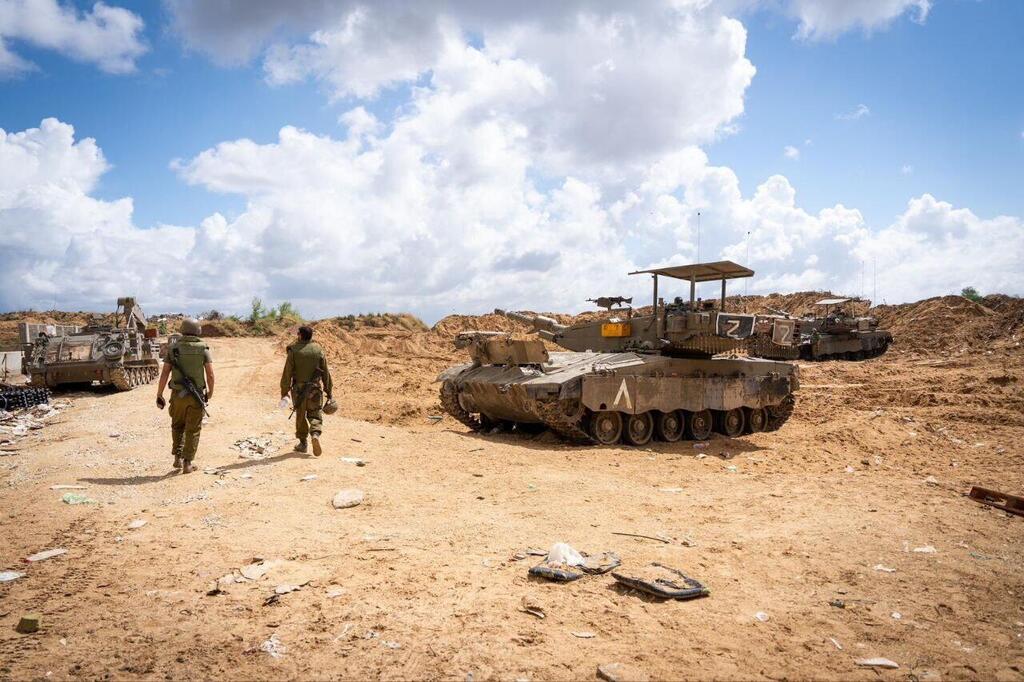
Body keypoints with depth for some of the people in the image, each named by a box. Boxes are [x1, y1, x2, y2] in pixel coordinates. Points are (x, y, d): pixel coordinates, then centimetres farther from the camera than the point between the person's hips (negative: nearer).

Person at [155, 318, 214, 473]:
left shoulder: (173, 348, 0)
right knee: (193, 430, 8)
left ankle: (178, 458, 18)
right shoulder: (203, 349, -3)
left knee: (178, 426, 22)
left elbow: (164, 373, -4)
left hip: (178, 394, 1)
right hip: (197, 396, -1)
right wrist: (210, 392, 9)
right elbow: (210, 375, -7)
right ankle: (187, 463, 8)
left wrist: (159, 395, 3)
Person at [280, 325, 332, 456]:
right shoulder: (318, 350, 0)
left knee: (300, 416, 13)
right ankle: (315, 434, -20)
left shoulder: (294, 351, -6)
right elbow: (325, 372, 2)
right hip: (315, 388, 1)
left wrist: (284, 391, 1)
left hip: (298, 389, -1)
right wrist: (328, 390, 9)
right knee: (315, 415, 6)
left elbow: (287, 372, -7)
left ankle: (303, 443, 20)